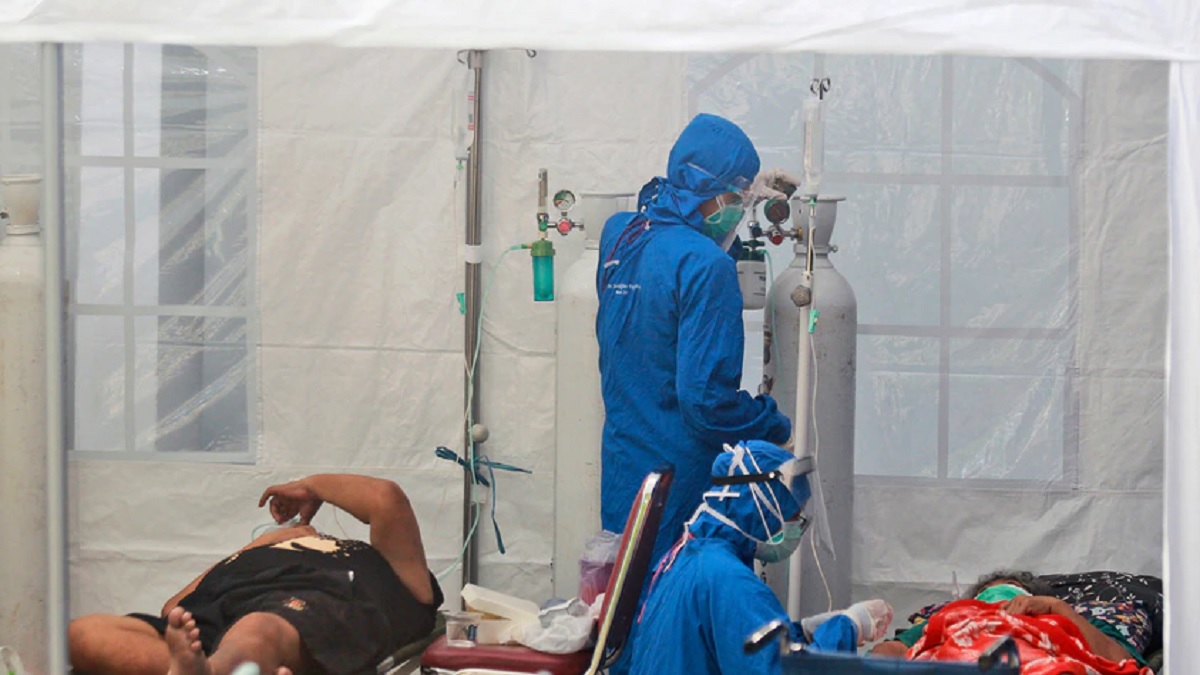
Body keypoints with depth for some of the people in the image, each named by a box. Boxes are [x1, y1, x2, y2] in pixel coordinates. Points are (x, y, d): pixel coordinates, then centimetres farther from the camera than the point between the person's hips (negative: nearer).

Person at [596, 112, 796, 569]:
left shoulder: (618, 235, 5)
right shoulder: (706, 266, -18)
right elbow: (708, 397, -21)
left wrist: (746, 192, 33)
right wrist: (777, 430, -6)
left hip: (619, 472, 8)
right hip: (683, 486, -8)